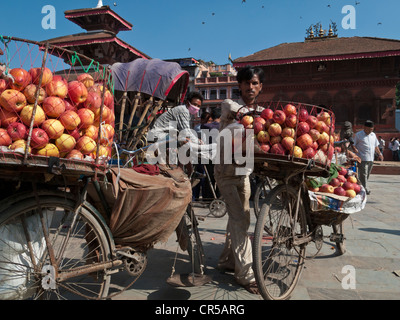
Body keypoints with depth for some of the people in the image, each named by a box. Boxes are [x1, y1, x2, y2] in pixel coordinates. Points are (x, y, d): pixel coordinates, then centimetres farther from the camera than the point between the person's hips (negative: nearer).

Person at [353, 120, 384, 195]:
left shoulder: (373, 135, 16)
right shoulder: (358, 135, -2)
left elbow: (376, 146, 26)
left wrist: (379, 154, 19)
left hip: (371, 159, 7)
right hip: (362, 159, -6)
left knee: (367, 174, 10)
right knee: (363, 174, -10)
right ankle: (364, 189, -9)